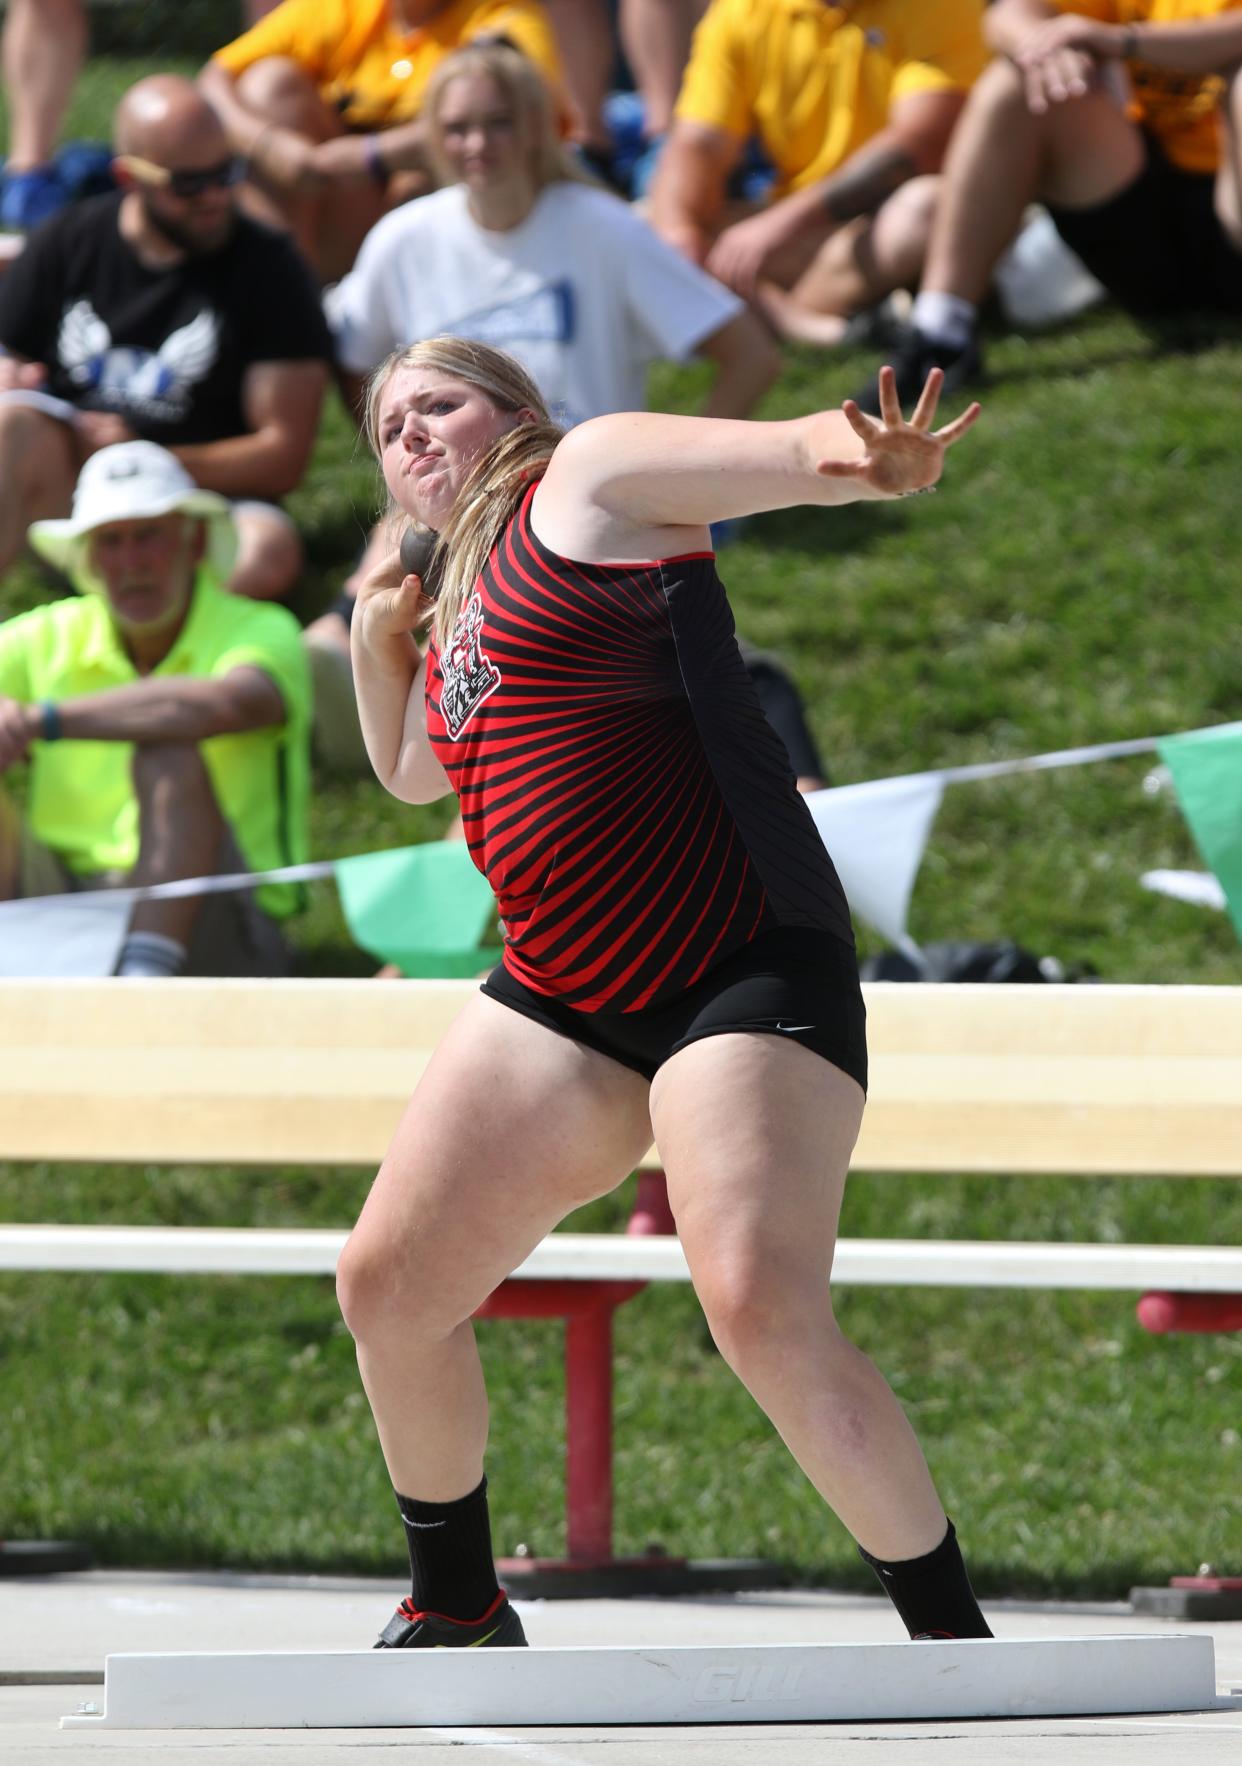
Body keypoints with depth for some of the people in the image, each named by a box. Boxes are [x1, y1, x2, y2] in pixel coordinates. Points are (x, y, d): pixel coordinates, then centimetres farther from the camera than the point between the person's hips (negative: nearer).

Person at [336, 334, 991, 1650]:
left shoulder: (592, 478, 0)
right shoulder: (457, 600, 21)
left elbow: (806, 451, -14)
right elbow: (411, 772, 38)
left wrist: (889, 461, -37)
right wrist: (377, 647, 19)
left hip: (744, 970, -8)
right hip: (561, 997, 8)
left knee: (763, 1315, -23)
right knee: (387, 1287, 5)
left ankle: (954, 1643, -11)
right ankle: (457, 1614, 25)